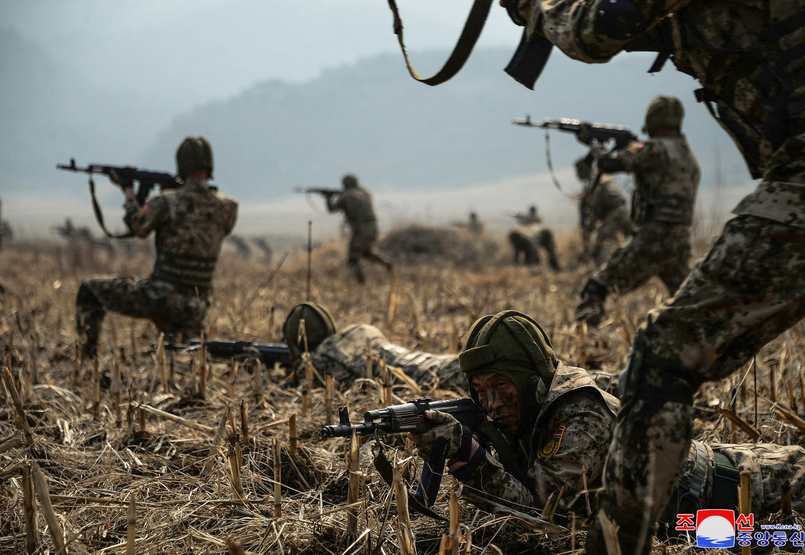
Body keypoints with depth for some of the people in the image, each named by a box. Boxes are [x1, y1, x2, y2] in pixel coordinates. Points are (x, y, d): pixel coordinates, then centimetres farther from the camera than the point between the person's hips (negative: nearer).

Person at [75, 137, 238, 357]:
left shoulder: (164, 203, -13)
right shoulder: (228, 208, -3)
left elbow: (138, 227, 7)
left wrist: (129, 193, 23)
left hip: (155, 299, -3)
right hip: (194, 310, 3)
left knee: (90, 289, 18)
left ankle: (87, 357, 7)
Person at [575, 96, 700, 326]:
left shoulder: (655, 149, -8)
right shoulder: (689, 155, 18)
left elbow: (609, 164, -9)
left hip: (653, 238, -8)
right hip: (681, 239, 8)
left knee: (596, 289, -4)